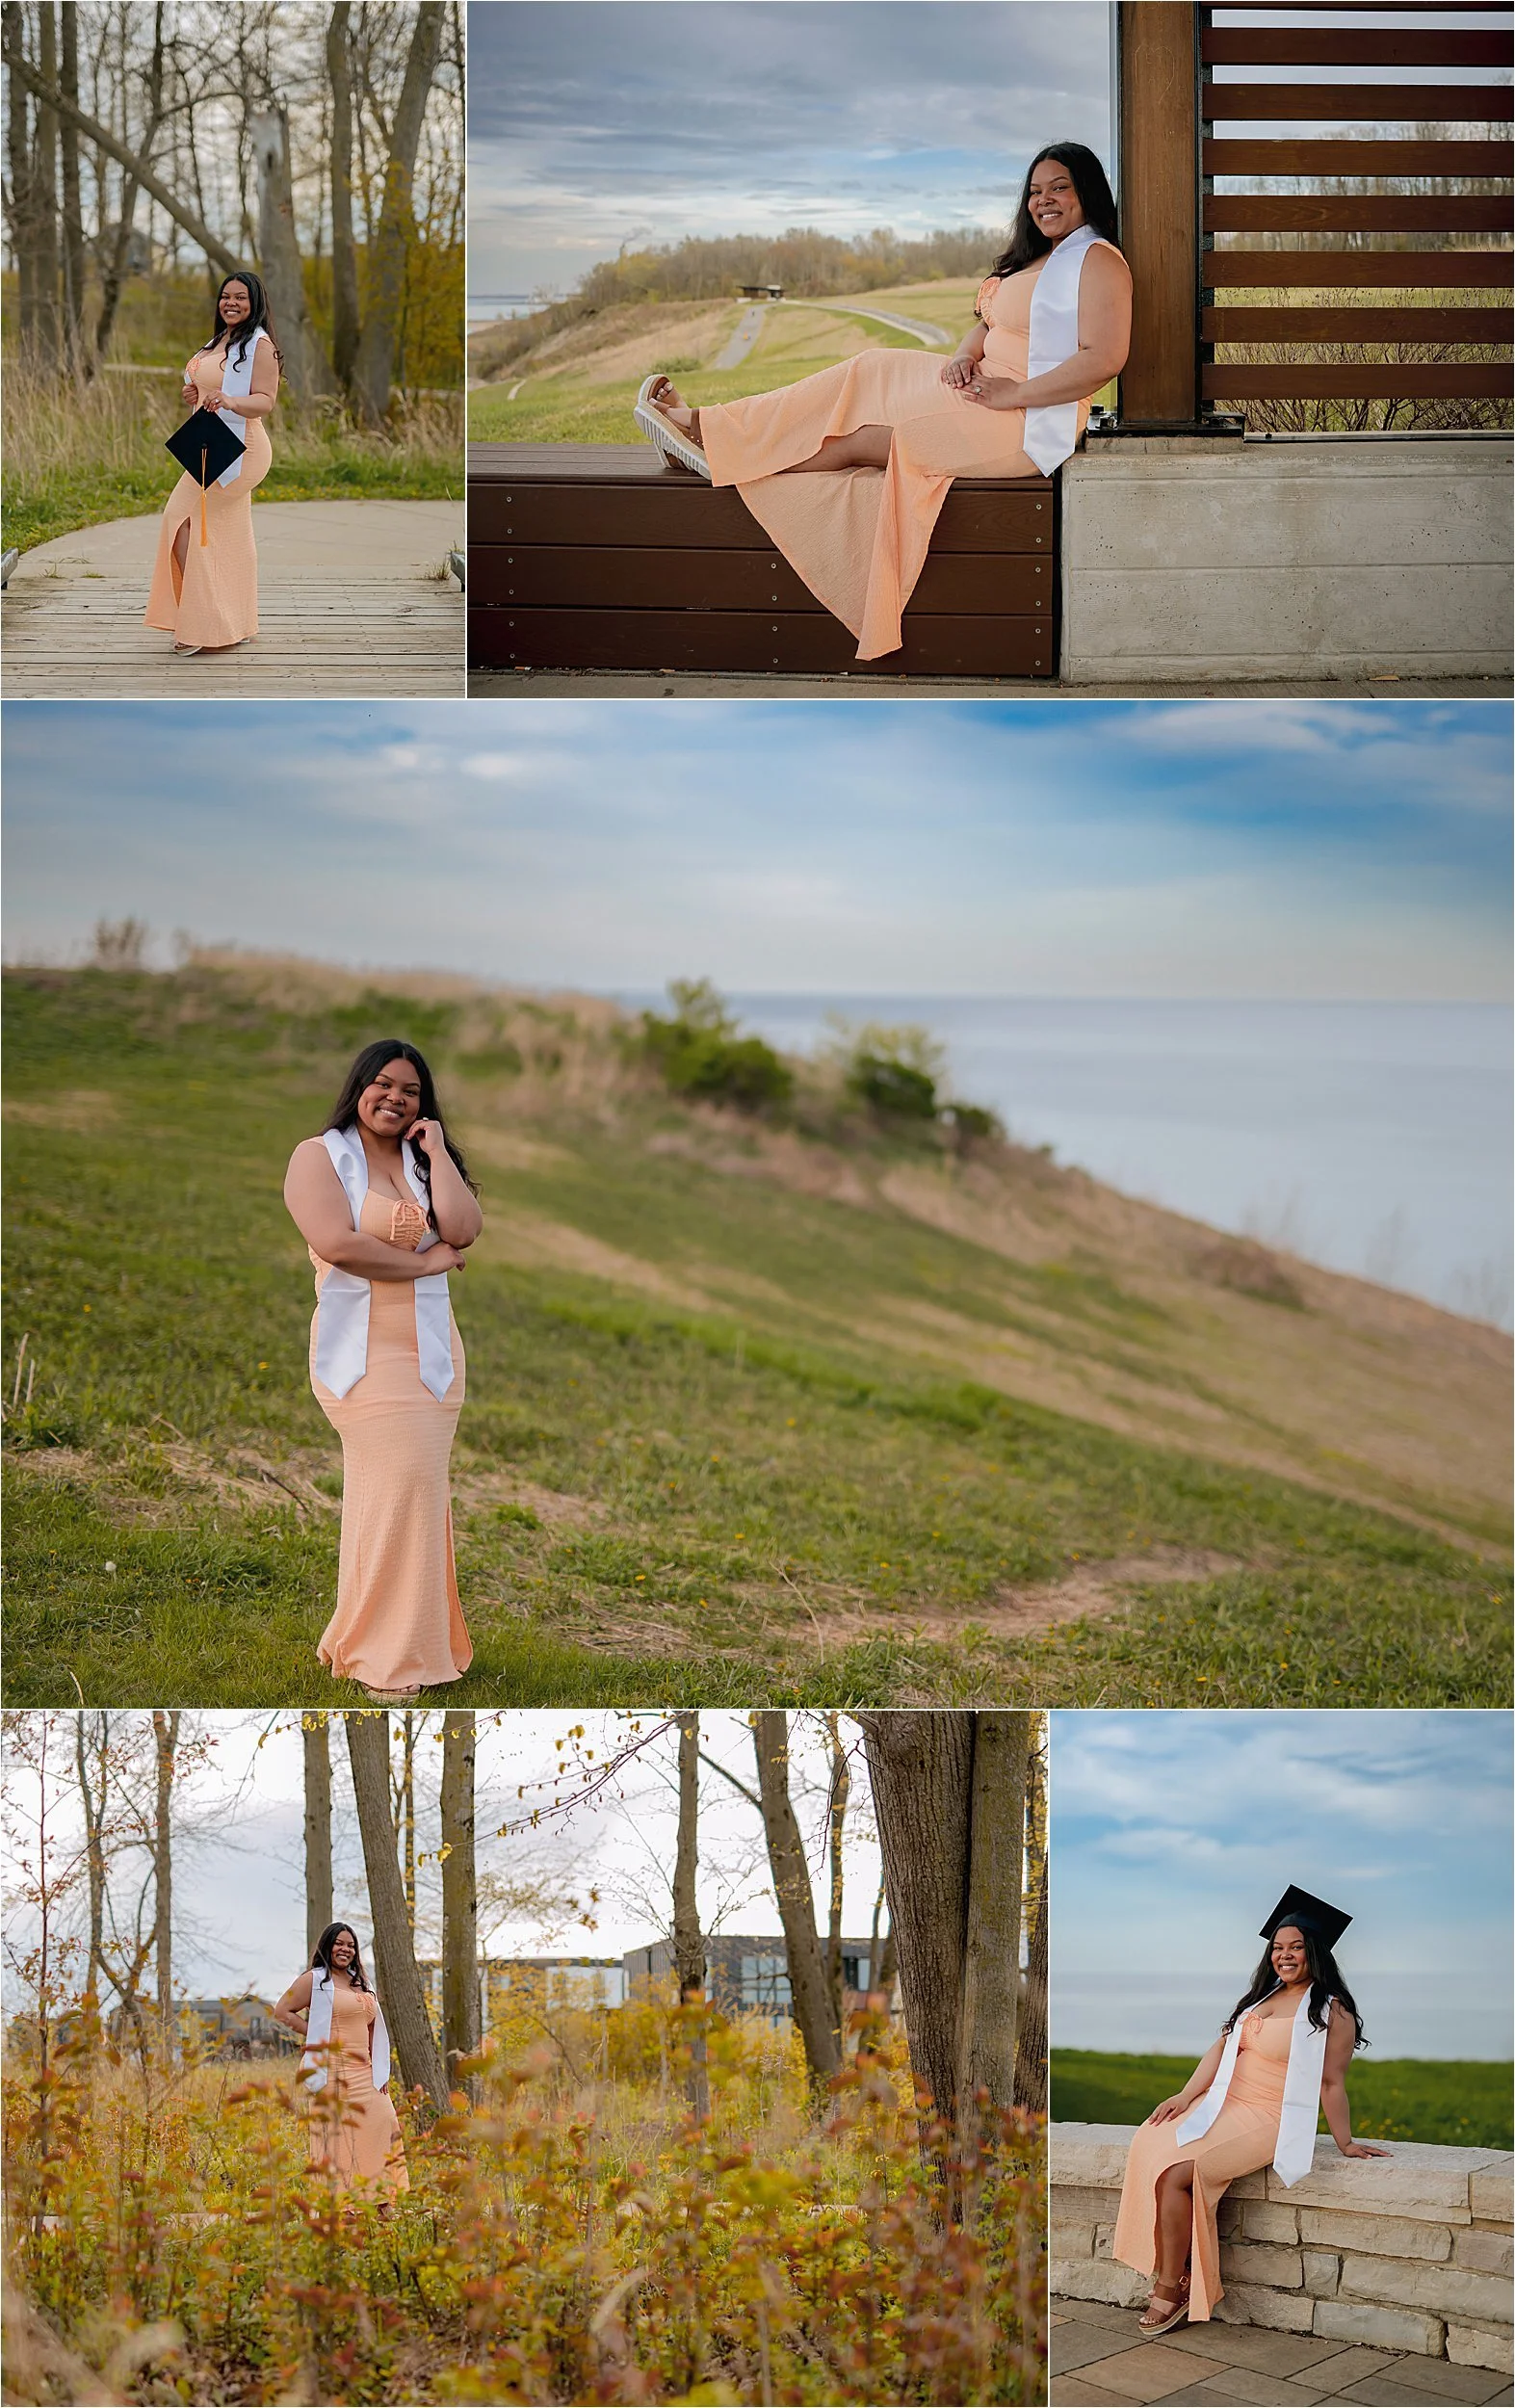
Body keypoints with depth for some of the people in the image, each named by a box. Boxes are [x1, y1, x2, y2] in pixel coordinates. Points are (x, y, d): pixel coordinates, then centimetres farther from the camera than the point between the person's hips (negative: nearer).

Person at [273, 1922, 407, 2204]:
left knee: (383, 2123, -3)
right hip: (331, 2071, -7)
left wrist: (381, 2072, 16)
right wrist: (316, 2036, -9)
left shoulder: (361, 1984, 21)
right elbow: (282, 2011, -5)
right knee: (336, 2136, -9)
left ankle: (381, 2203, 0)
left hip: (363, 2072, 7)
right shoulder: (314, 1980, 0)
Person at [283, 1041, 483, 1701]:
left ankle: (414, 1639, 14)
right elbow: (337, 1243, -15)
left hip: (434, 1351, 5)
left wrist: (435, 1149, -1)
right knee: (401, 1483, -13)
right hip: (363, 1353, -5)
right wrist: (424, 1262, -8)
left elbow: (463, 1230, -4)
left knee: (418, 1493, 5)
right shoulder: (319, 1156, 0)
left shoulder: (424, 1160, 15)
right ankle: (384, 1657, -4)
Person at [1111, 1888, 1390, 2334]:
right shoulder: (1261, 1997, 19)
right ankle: (1168, 2271, -17)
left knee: (1178, 2173, -24)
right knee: (1151, 2145, -19)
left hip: (1269, 2124, -7)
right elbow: (1222, 2046, 13)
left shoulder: (1332, 2012, -4)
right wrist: (1186, 2095, 2)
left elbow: (1332, 2082, -5)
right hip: (1223, 2105, 7)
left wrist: (1345, 2142, -5)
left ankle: (1171, 2286, -10)